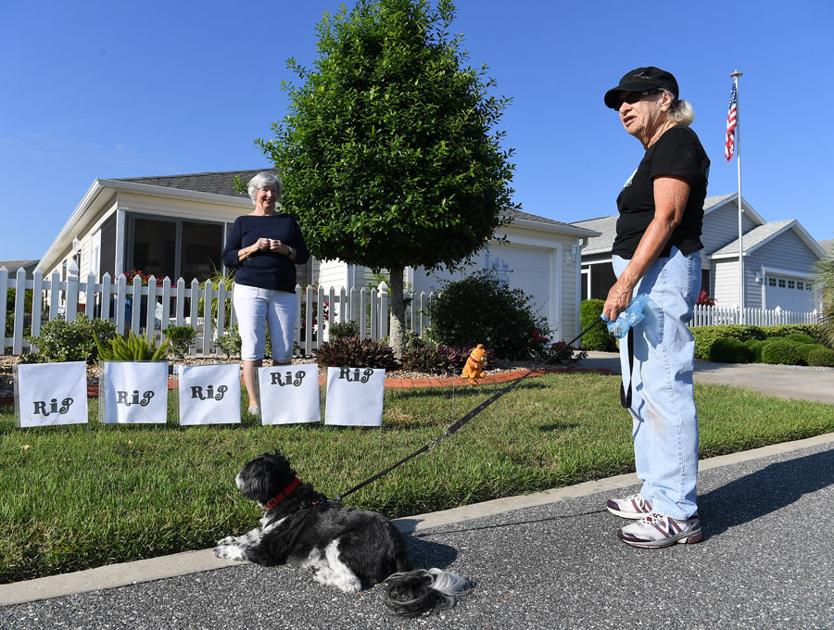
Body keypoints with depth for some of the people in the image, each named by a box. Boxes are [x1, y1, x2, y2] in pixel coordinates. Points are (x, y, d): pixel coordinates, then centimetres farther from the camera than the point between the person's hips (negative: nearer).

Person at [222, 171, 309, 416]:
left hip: (283, 293, 2)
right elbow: (228, 258, 7)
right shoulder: (243, 222, 12)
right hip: (250, 290, -2)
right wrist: (253, 248, -8)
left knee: (284, 351, -1)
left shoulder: (288, 221, 17)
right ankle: (254, 402, -4)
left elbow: (303, 256, 14)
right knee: (253, 347, -8)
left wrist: (285, 249, -6)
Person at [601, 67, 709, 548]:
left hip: (661, 272, -11)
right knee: (642, 390, 11)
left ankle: (679, 513, -5)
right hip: (645, 276, 11)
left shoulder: (677, 142, -4)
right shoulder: (657, 151, 24)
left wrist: (626, 280, -24)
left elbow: (667, 217, -17)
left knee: (665, 387, -12)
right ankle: (658, 494, 20)